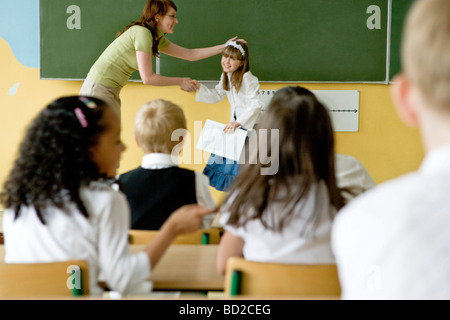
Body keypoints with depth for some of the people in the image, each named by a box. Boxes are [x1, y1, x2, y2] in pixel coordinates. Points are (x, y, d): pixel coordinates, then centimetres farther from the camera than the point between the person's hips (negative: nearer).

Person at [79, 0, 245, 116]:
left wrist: (224, 47, 16)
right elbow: (147, 78, -20)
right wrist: (181, 82, -10)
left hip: (110, 92, 10)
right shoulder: (142, 33, -17)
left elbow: (190, 54, 17)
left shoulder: (157, 38, 12)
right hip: (98, 89, -10)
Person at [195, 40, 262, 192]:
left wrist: (238, 122, -33)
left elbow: (256, 105, -27)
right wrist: (199, 88, 3)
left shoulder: (247, 79, -21)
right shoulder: (226, 77, 6)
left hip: (251, 124, -8)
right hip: (236, 124, 8)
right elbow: (216, 95, 17)